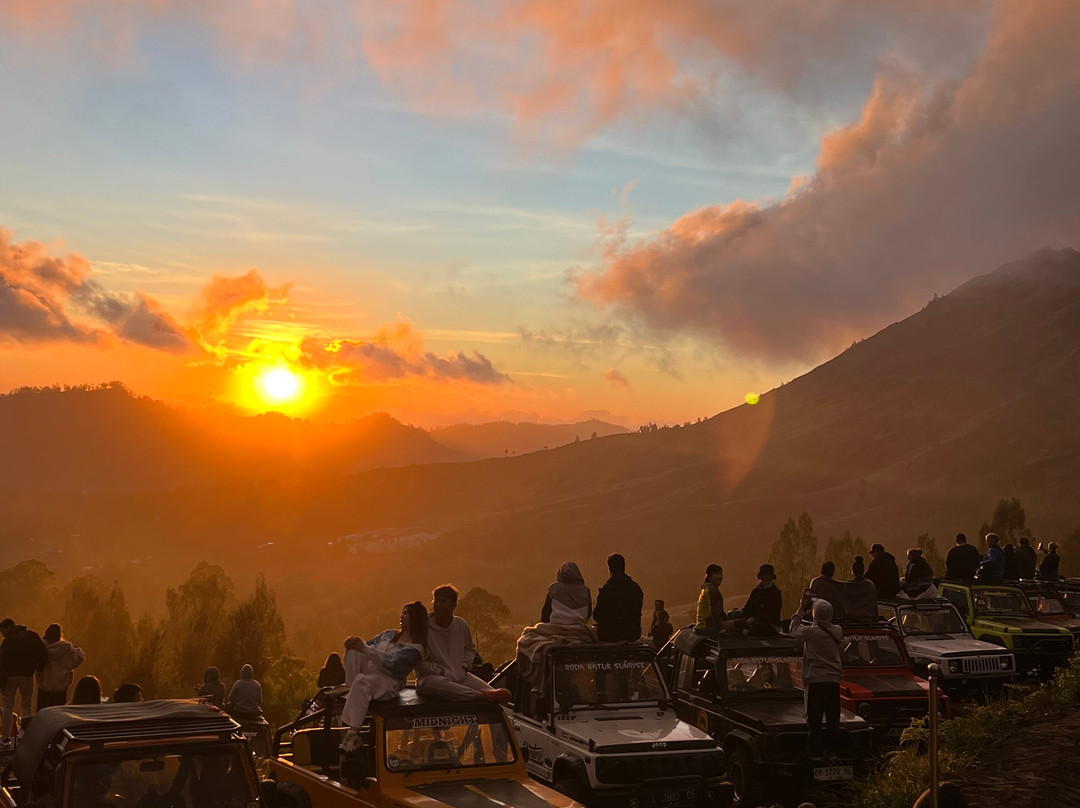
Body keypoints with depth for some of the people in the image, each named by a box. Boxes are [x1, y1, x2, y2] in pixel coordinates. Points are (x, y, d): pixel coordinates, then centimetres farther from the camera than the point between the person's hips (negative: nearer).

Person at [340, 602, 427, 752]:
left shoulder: (415, 649, -6)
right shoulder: (389, 634, 20)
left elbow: (392, 663, -20)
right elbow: (370, 645, 20)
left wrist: (364, 649, -26)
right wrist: (355, 643, -4)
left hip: (389, 682, -7)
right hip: (368, 671, 7)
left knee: (362, 682, -38)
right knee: (352, 650, -15)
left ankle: (353, 732, -39)